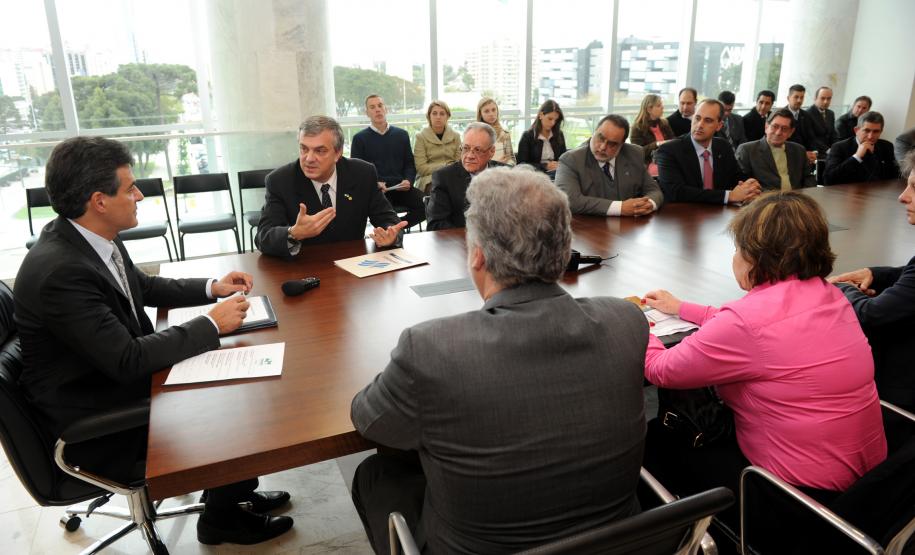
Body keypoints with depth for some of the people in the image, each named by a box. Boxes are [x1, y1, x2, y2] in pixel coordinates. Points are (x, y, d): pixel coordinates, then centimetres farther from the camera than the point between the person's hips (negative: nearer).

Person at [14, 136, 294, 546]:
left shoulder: (94, 237, -4)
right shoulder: (59, 270, -31)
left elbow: (144, 287, 14)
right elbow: (127, 359, -31)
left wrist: (212, 288, 4)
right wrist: (212, 324, -23)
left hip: (116, 378, 8)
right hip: (95, 425, -8)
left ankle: (234, 491, 28)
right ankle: (223, 520, 21)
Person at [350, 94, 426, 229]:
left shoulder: (401, 135, 18)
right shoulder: (359, 138, 9)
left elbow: (410, 164, 19)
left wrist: (408, 180, -3)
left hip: (400, 188, 4)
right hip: (374, 190, -3)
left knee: (426, 204, -23)